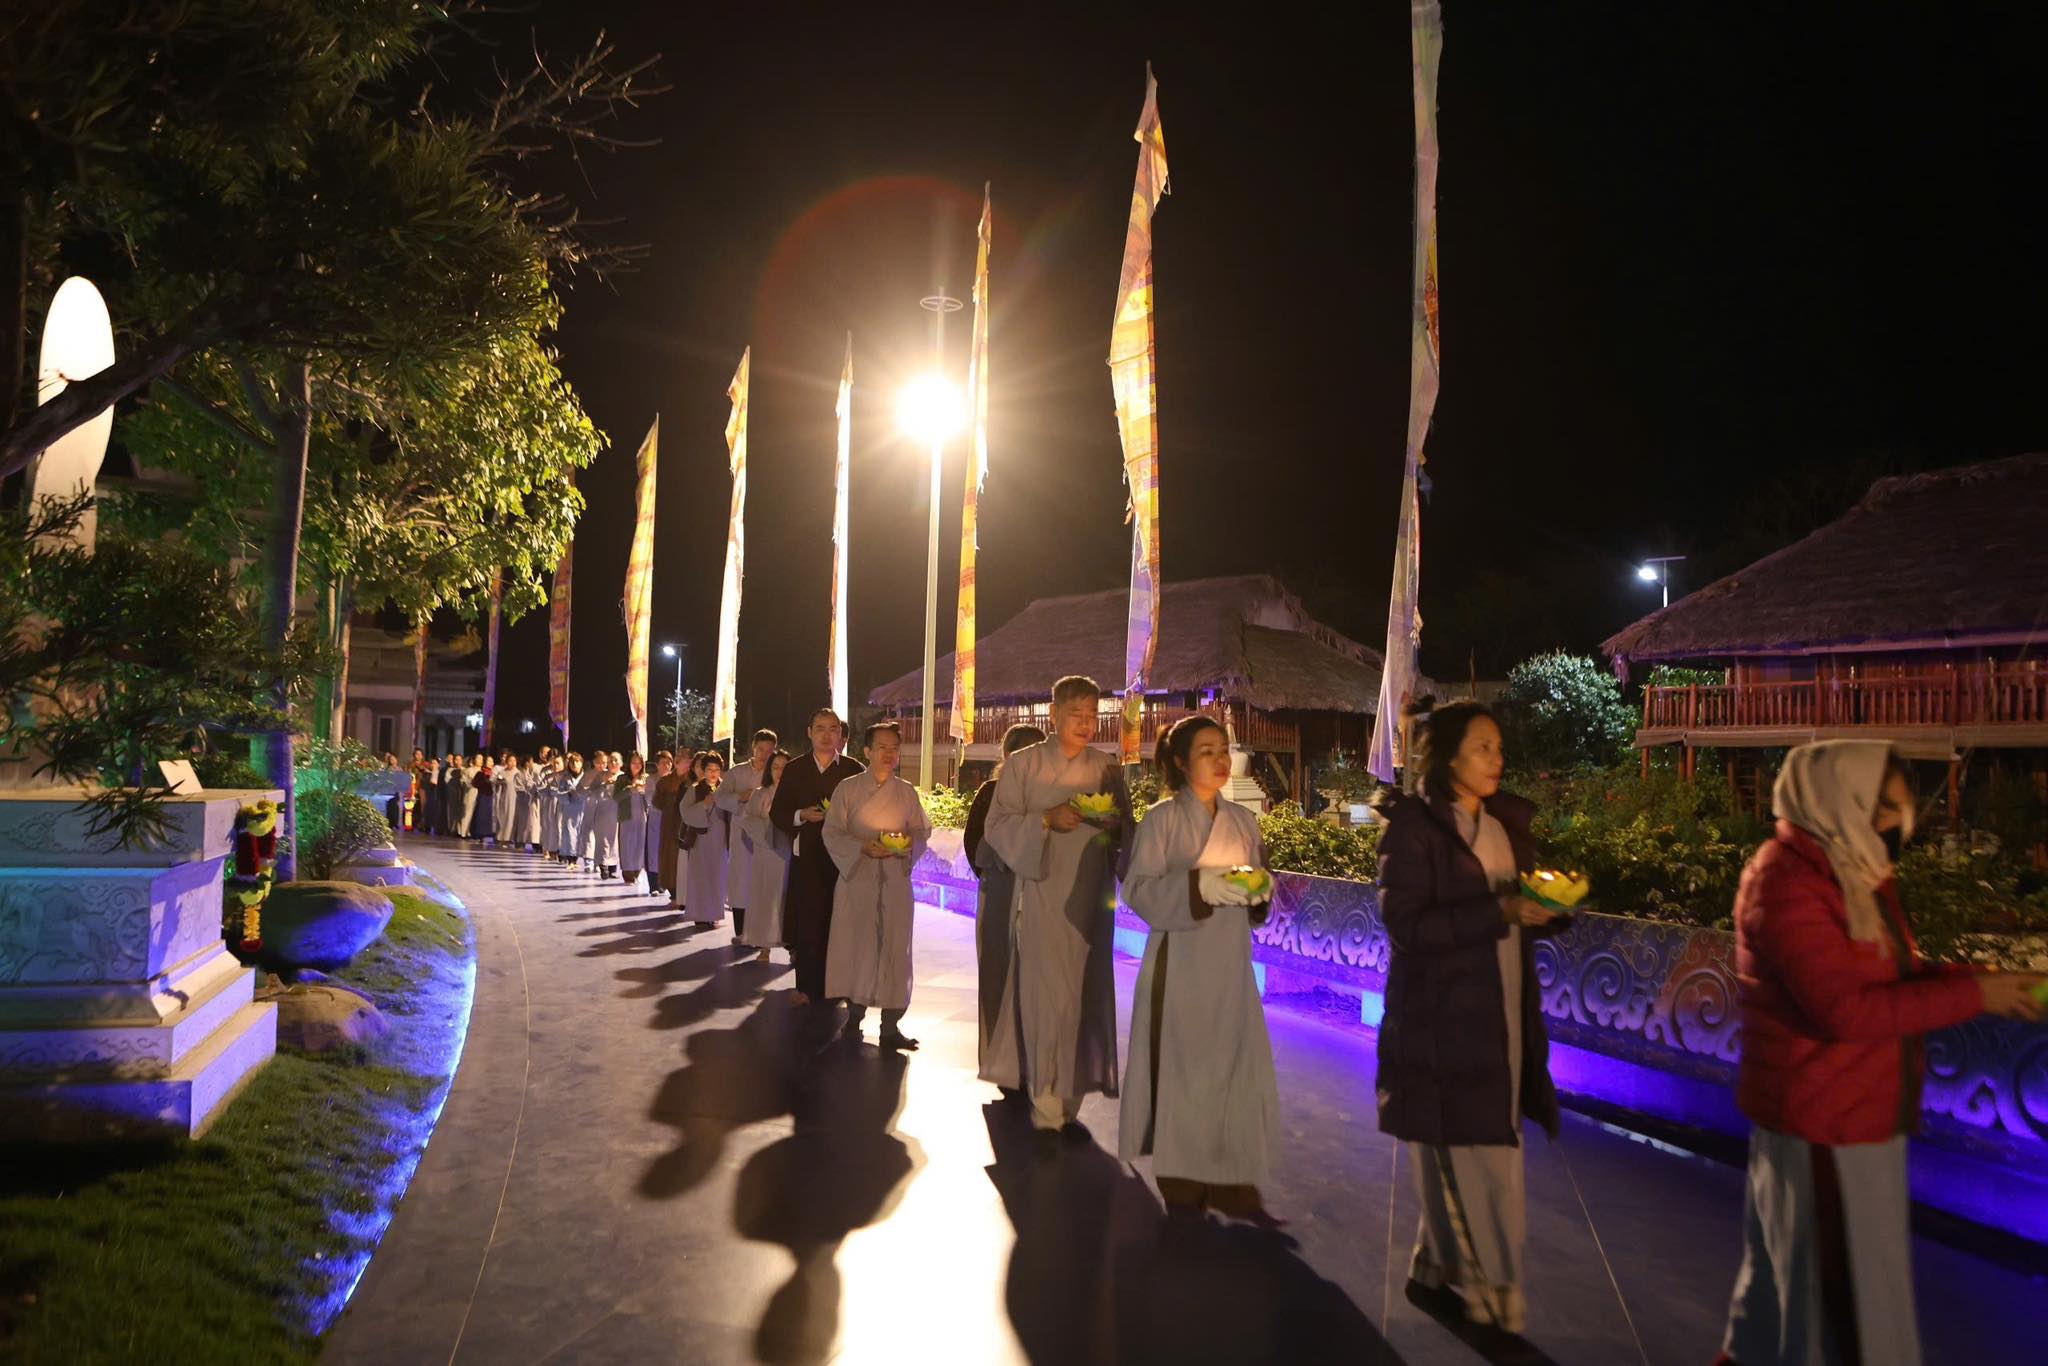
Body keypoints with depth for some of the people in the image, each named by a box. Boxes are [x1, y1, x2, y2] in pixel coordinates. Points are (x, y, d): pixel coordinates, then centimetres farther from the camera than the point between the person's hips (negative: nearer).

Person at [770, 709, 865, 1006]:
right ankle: (808, 986, 8)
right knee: (807, 923, -1)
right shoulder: (794, 769, 8)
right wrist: (801, 816, -9)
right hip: (806, 857, 1)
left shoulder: (855, 770, 3)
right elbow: (777, 813, 8)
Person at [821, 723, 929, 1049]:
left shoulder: (907, 793, 8)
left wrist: (909, 843, -10)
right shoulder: (848, 789, 1)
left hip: (896, 879, 2)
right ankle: (854, 1016, 16)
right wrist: (863, 847, -16)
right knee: (856, 944, 1)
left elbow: (923, 831, 12)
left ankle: (891, 1022, 6)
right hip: (857, 877, -2)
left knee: (894, 947, -1)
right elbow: (833, 833, -2)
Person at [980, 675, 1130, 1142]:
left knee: (1084, 994, 5)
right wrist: (1047, 820, -18)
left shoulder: (1108, 768, 10)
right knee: (1047, 994, -7)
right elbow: (998, 826, -3)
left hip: (1092, 895, 3)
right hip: (1042, 893, -3)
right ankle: (1047, 1105, 0)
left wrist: (1114, 821, -9)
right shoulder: (1023, 764, 1)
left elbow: (1127, 829, 14)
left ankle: (1067, 1098, 15)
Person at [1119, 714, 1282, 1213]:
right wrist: (1198, 886, -22)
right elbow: (1139, 889, -10)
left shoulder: (1244, 821, 11)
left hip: (1230, 961, 4)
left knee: (1238, 1064, 1)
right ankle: (1181, 1186, 14)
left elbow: (1256, 884, 17)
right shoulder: (1162, 819, -4)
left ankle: (1234, 1185, 10)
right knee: (1180, 1066, 0)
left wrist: (1260, 891, -6)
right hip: (1179, 959, -4)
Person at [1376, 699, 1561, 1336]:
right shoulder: (1413, 825, -11)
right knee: (1469, 1159, 1)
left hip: (1502, 1016, 7)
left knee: (1473, 1156, 13)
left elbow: (1521, 910, 15)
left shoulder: (1508, 821, 9)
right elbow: (1405, 924, -18)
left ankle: (1438, 1272, 29)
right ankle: (1489, 1292, 16)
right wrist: (1498, 912, -24)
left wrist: (1550, 904, -7)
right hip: (1441, 1020, -6)